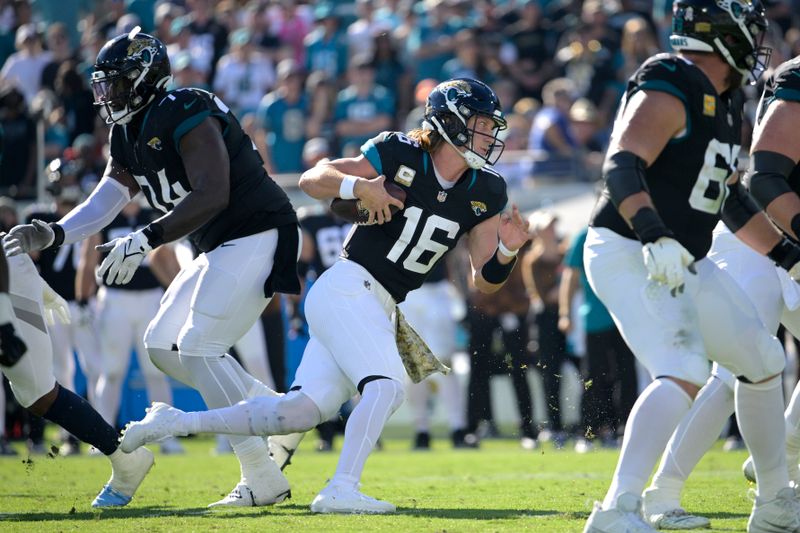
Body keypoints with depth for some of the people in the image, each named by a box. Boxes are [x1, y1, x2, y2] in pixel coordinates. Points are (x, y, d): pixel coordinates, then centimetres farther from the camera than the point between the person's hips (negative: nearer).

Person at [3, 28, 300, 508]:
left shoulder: (187, 116, -20)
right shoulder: (128, 135, 11)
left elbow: (212, 195, -29)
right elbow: (104, 205, 9)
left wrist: (144, 241, -33)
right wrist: (52, 235, -8)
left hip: (257, 237, -10)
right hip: (222, 248, 10)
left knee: (199, 347, -16)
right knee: (164, 345, 10)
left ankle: (264, 479, -14)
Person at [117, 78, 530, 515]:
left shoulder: (484, 193, 6)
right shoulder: (400, 155, -9)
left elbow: (484, 281, 7)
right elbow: (311, 179, -7)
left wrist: (506, 250, -13)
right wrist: (359, 186, -26)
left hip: (378, 309, 7)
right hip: (348, 287, -7)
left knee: (301, 412, 1)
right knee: (385, 385, -26)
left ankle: (175, 423, 10)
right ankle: (341, 490, -26)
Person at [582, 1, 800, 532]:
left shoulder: (726, 104, 14)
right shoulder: (668, 91, -17)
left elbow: (729, 198, 23)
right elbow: (622, 166, -30)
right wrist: (653, 236, -43)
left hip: (686, 263, 10)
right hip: (629, 255, -10)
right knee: (685, 373, -27)